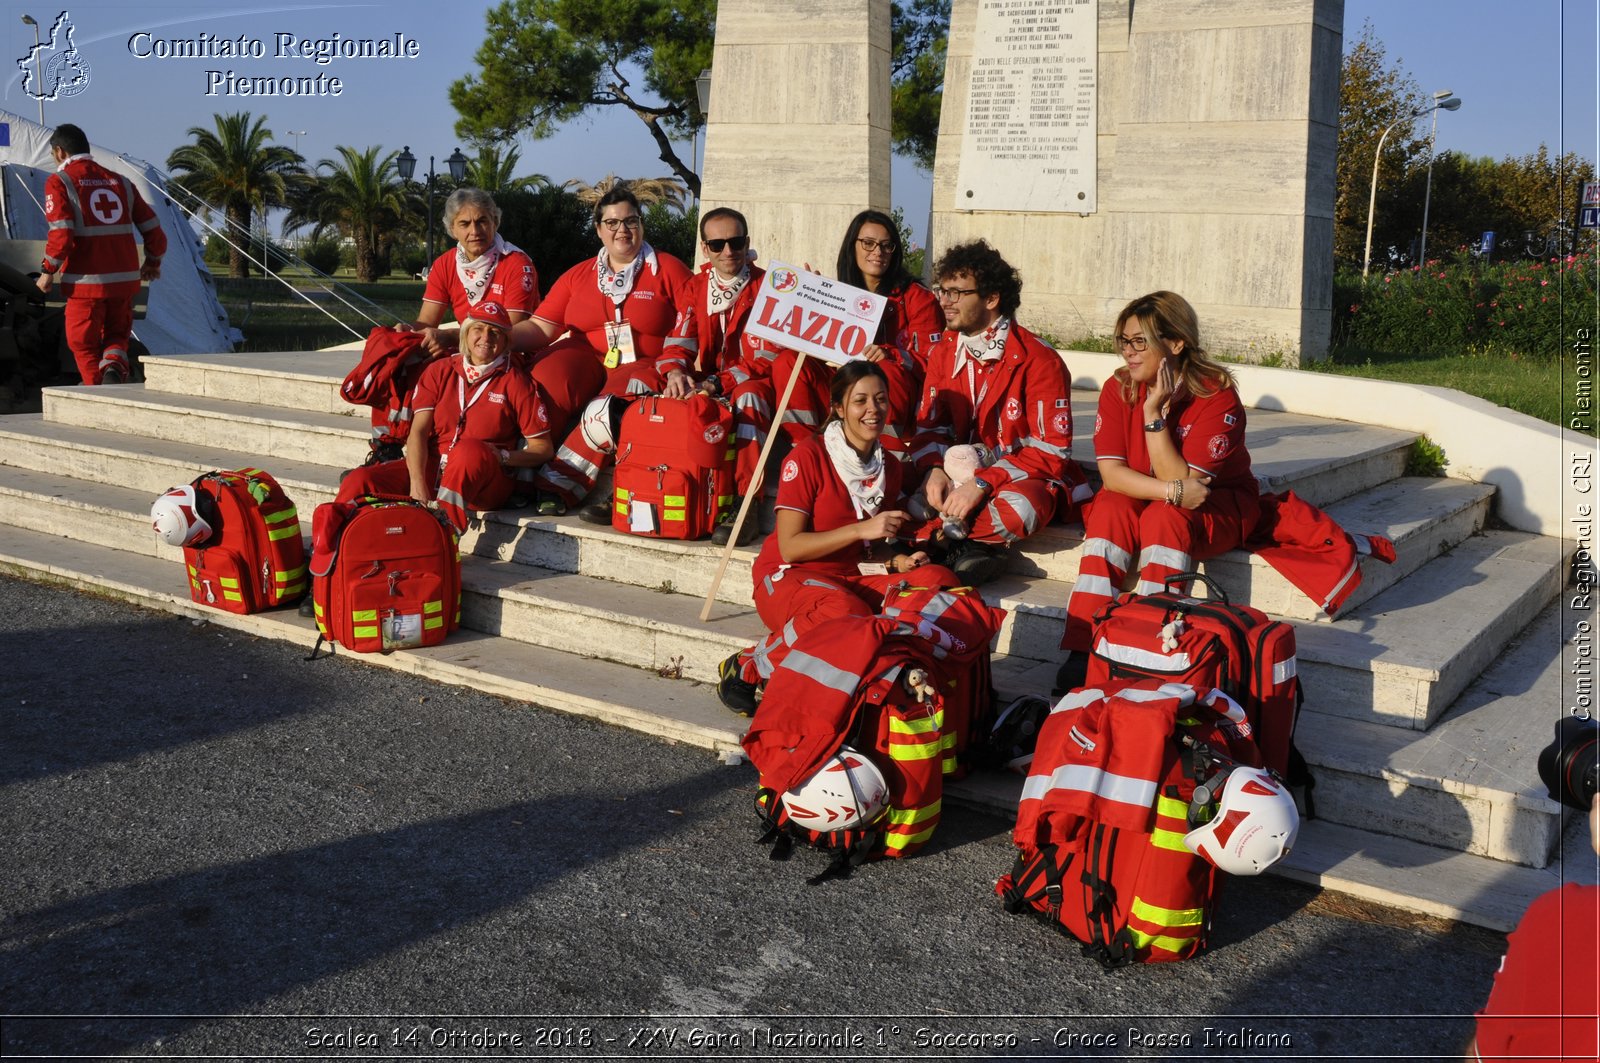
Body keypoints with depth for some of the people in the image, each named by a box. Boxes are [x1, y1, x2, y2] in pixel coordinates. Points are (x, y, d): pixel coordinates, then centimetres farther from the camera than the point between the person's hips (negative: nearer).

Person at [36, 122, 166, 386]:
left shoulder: (59, 182, -2)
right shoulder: (120, 181, 11)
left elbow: (61, 233, -15)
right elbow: (152, 228, 11)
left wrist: (47, 271, -3)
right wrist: (153, 261, 27)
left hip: (86, 281, -4)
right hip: (125, 278, 4)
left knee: (85, 345, 11)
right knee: (117, 334, 20)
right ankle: (114, 367, -10)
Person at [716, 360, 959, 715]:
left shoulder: (889, 467, 8)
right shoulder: (807, 458, -12)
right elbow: (789, 547, -17)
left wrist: (898, 560, -5)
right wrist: (861, 529, -23)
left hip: (855, 578, 6)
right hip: (789, 578, -6)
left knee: (939, 580, -18)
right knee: (847, 612, -40)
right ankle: (747, 669, -17)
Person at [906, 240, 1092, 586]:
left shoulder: (1038, 360, -14)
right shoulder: (943, 352, 4)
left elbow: (1052, 451, -17)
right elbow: (929, 426, 7)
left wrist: (984, 483, -27)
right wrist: (934, 469, -16)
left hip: (1025, 478, -4)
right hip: (962, 474, 4)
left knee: (1018, 507, -39)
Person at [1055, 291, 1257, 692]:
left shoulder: (1217, 397, -21)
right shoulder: (1118, 388, -9)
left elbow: (1182, 481, -27)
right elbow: (1111, 473, -16)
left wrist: (1155, 413, -31)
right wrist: (1173, 490, -30)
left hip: (1217, 506, -3)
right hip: (1137, 495, 3)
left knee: (1164, 518, -35)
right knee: (1109, 512, -29)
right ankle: (1082, 651, -34)